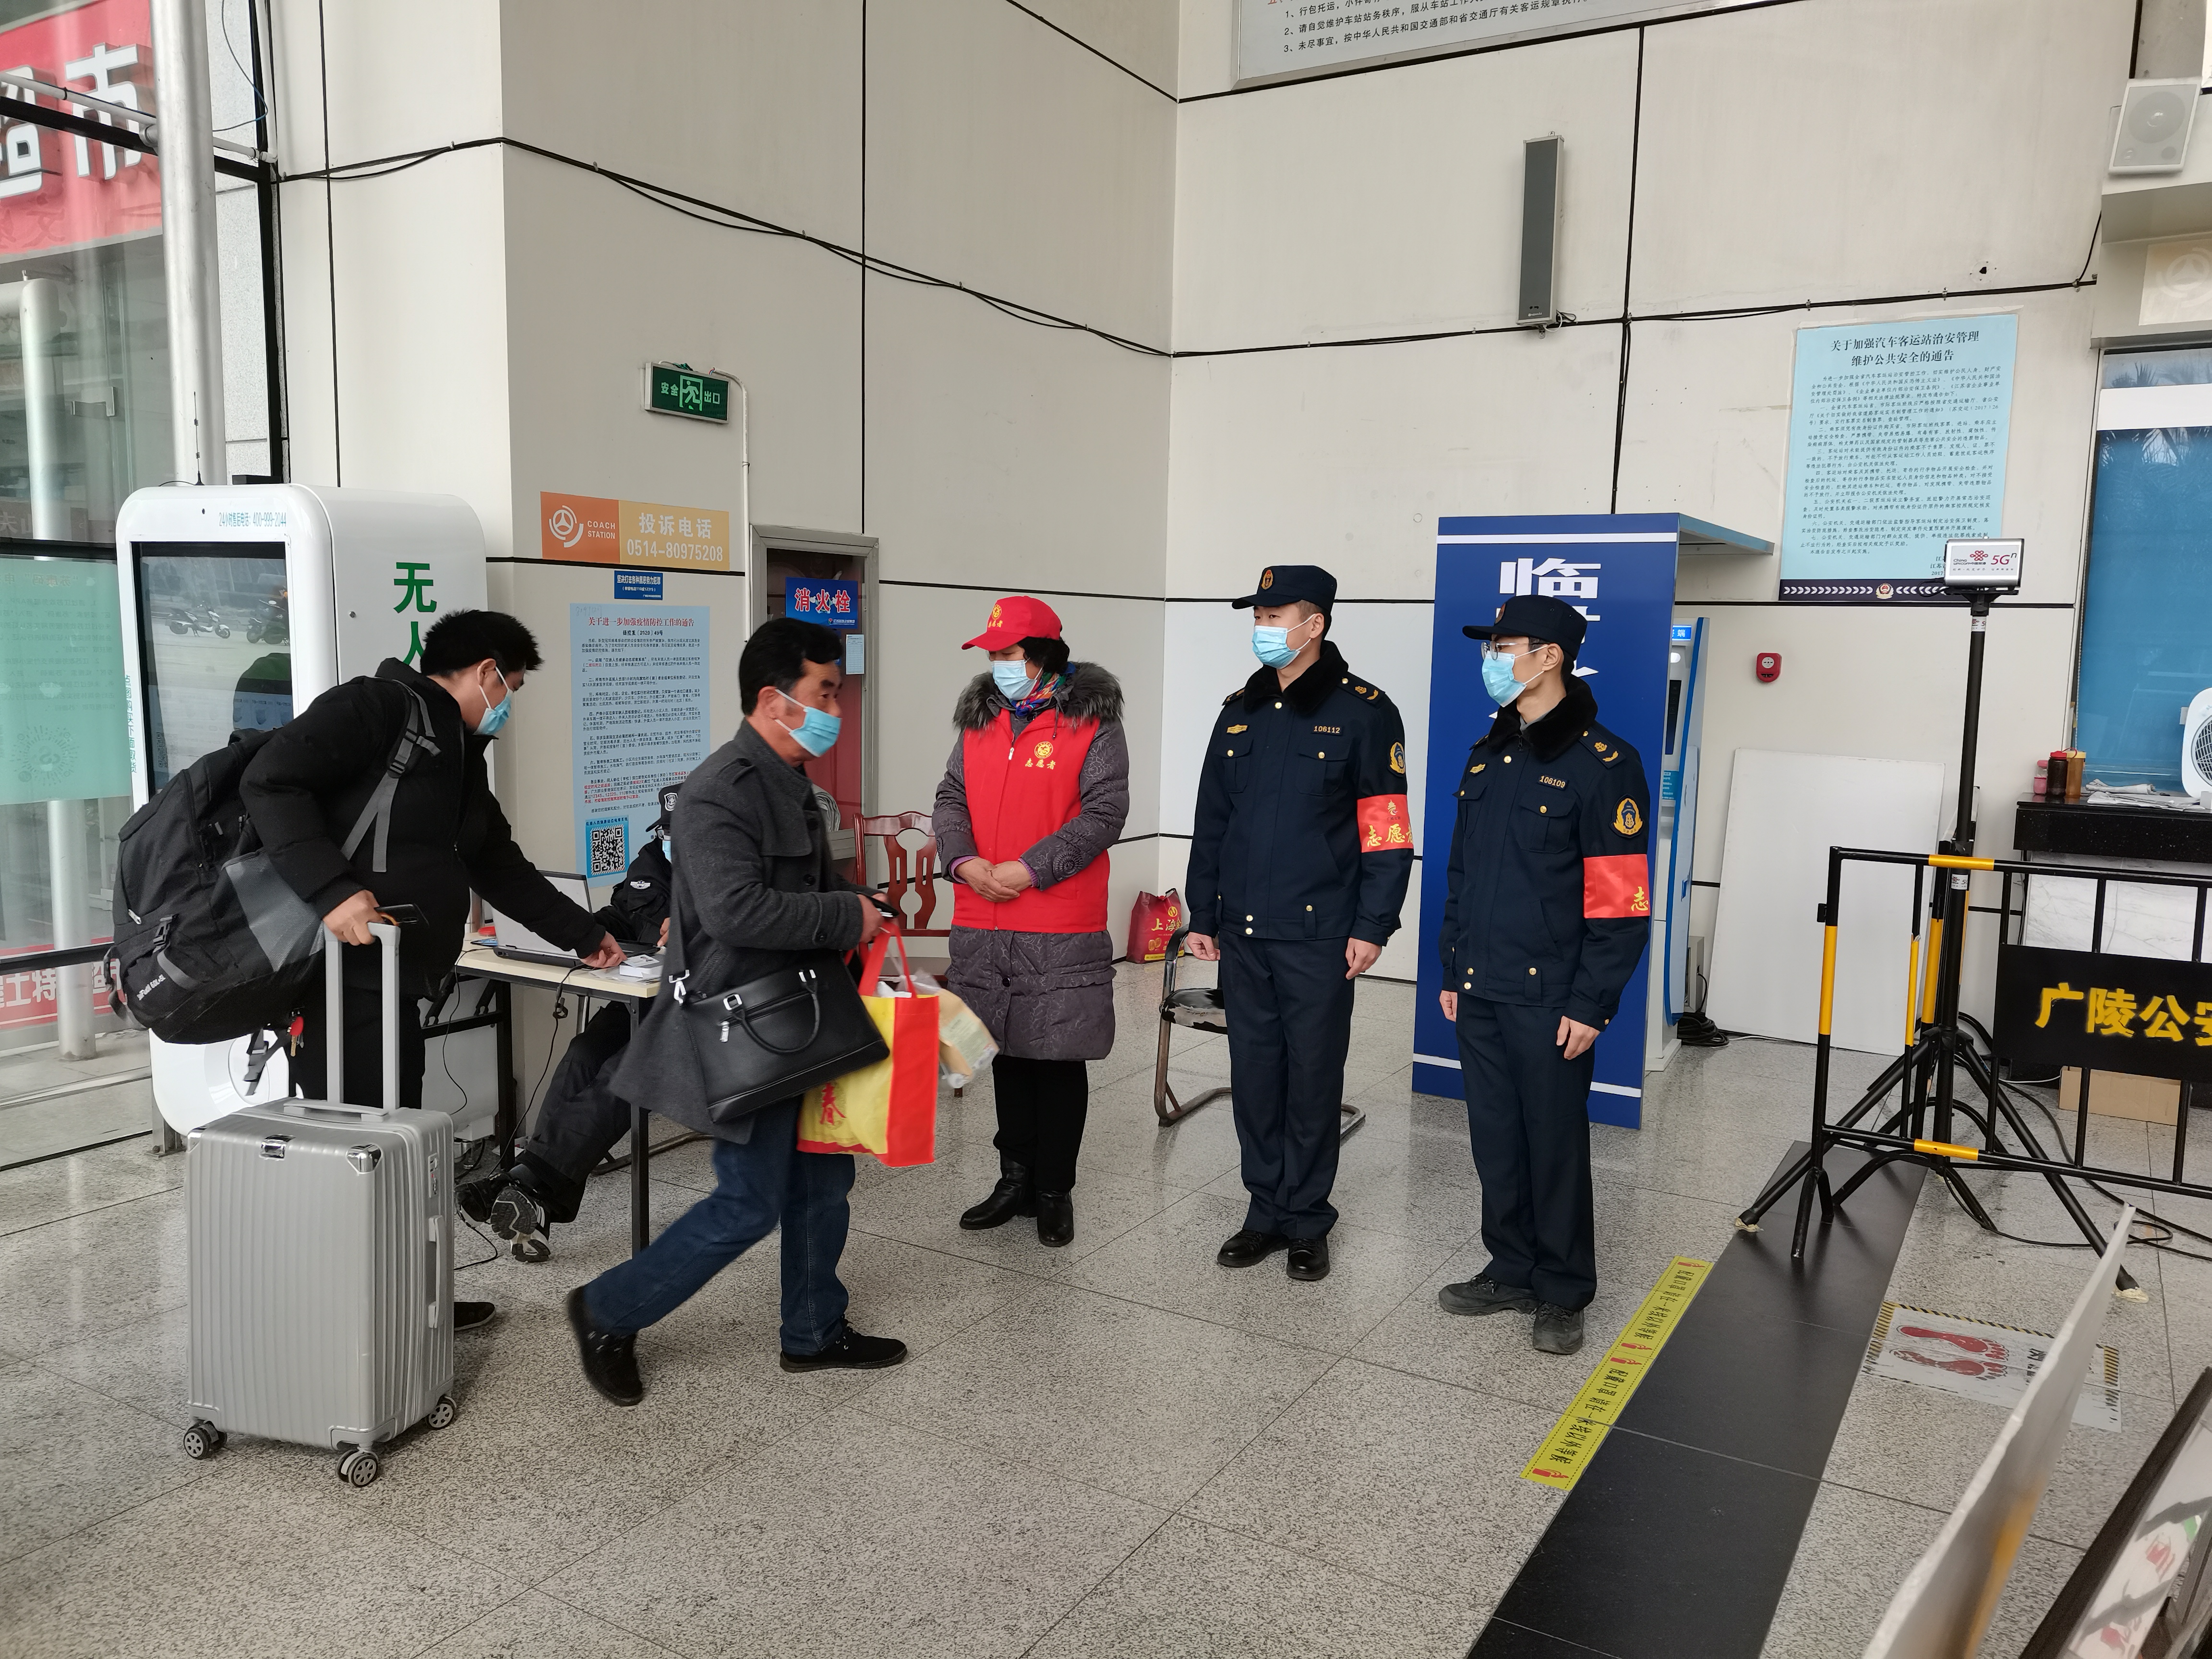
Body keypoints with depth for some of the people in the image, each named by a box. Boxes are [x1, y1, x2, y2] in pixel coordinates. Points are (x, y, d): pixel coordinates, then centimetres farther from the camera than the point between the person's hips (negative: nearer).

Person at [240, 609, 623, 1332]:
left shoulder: (460, 758, 22)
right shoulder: (377, 706, -7)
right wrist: (333, 891, -28)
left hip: (395, 987, 9)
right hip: (341, 979, -9)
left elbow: (503, 870, 30)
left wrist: (584, 935, 33)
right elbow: (271, 781, -19)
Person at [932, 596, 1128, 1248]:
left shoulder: (1092, 724, -6)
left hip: (1063, 932, -5)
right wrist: (965, 862, -12)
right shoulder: (979, 721, 11)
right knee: (1007, 1055, 15)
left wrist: (1028, 870, -18)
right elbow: (952, 799, 8)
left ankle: (1055, 1190, 19)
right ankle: (1016, 1178, 29)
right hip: (984, 926, 5)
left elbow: (1105, 813, -13)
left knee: (1059, 1060, 4)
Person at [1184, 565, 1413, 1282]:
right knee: (1254, 1076, 11)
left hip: (1318, 934, -5)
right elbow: (1211, 820, 15)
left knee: (1313, 1081, 5)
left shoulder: (1362, 711, -5)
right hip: (1242, 930, 5)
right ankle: (1266, 1210, 26)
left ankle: (1307, 1221, 20)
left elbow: (1386, 831, -7)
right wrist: (1201, 915, 13)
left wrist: (1371, 927, -11)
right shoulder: (1241, 711, 11)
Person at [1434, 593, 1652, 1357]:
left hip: (1548, 1000, -6)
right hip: (1479, 993, 7)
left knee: (1555, 1147, 5)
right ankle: (1511, 1271, 30)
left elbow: (1620, 900, -13)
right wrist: (1452, 970, 15)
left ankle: (1563, 1294, 21)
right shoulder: (1486, 756, 12)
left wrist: (1591, 1005, -15)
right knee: (1494, 1141, 14)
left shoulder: (1602, 763, -11)